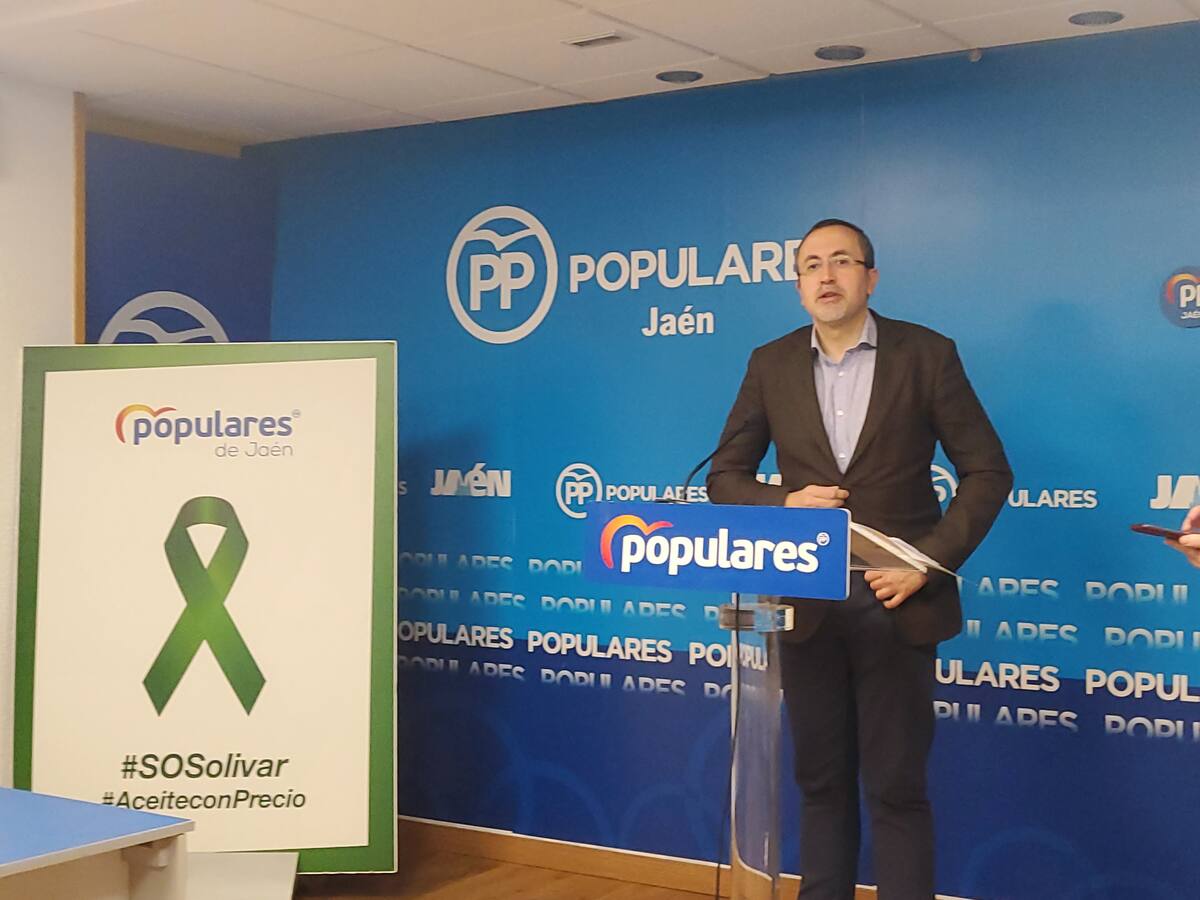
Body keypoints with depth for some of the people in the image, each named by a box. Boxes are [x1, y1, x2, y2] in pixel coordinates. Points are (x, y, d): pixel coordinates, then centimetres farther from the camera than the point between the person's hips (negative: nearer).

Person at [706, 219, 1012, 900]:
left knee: (897, 787, 1)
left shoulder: (927, 354, -2)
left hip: (896, 600, -2)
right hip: (807, 603, 3)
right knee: (823, 781, 11)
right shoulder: (771, 364, 5)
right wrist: (783, 504, -12)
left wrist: (931, 560, -11)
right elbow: (726, 477, 9)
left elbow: (987, 471, -1)